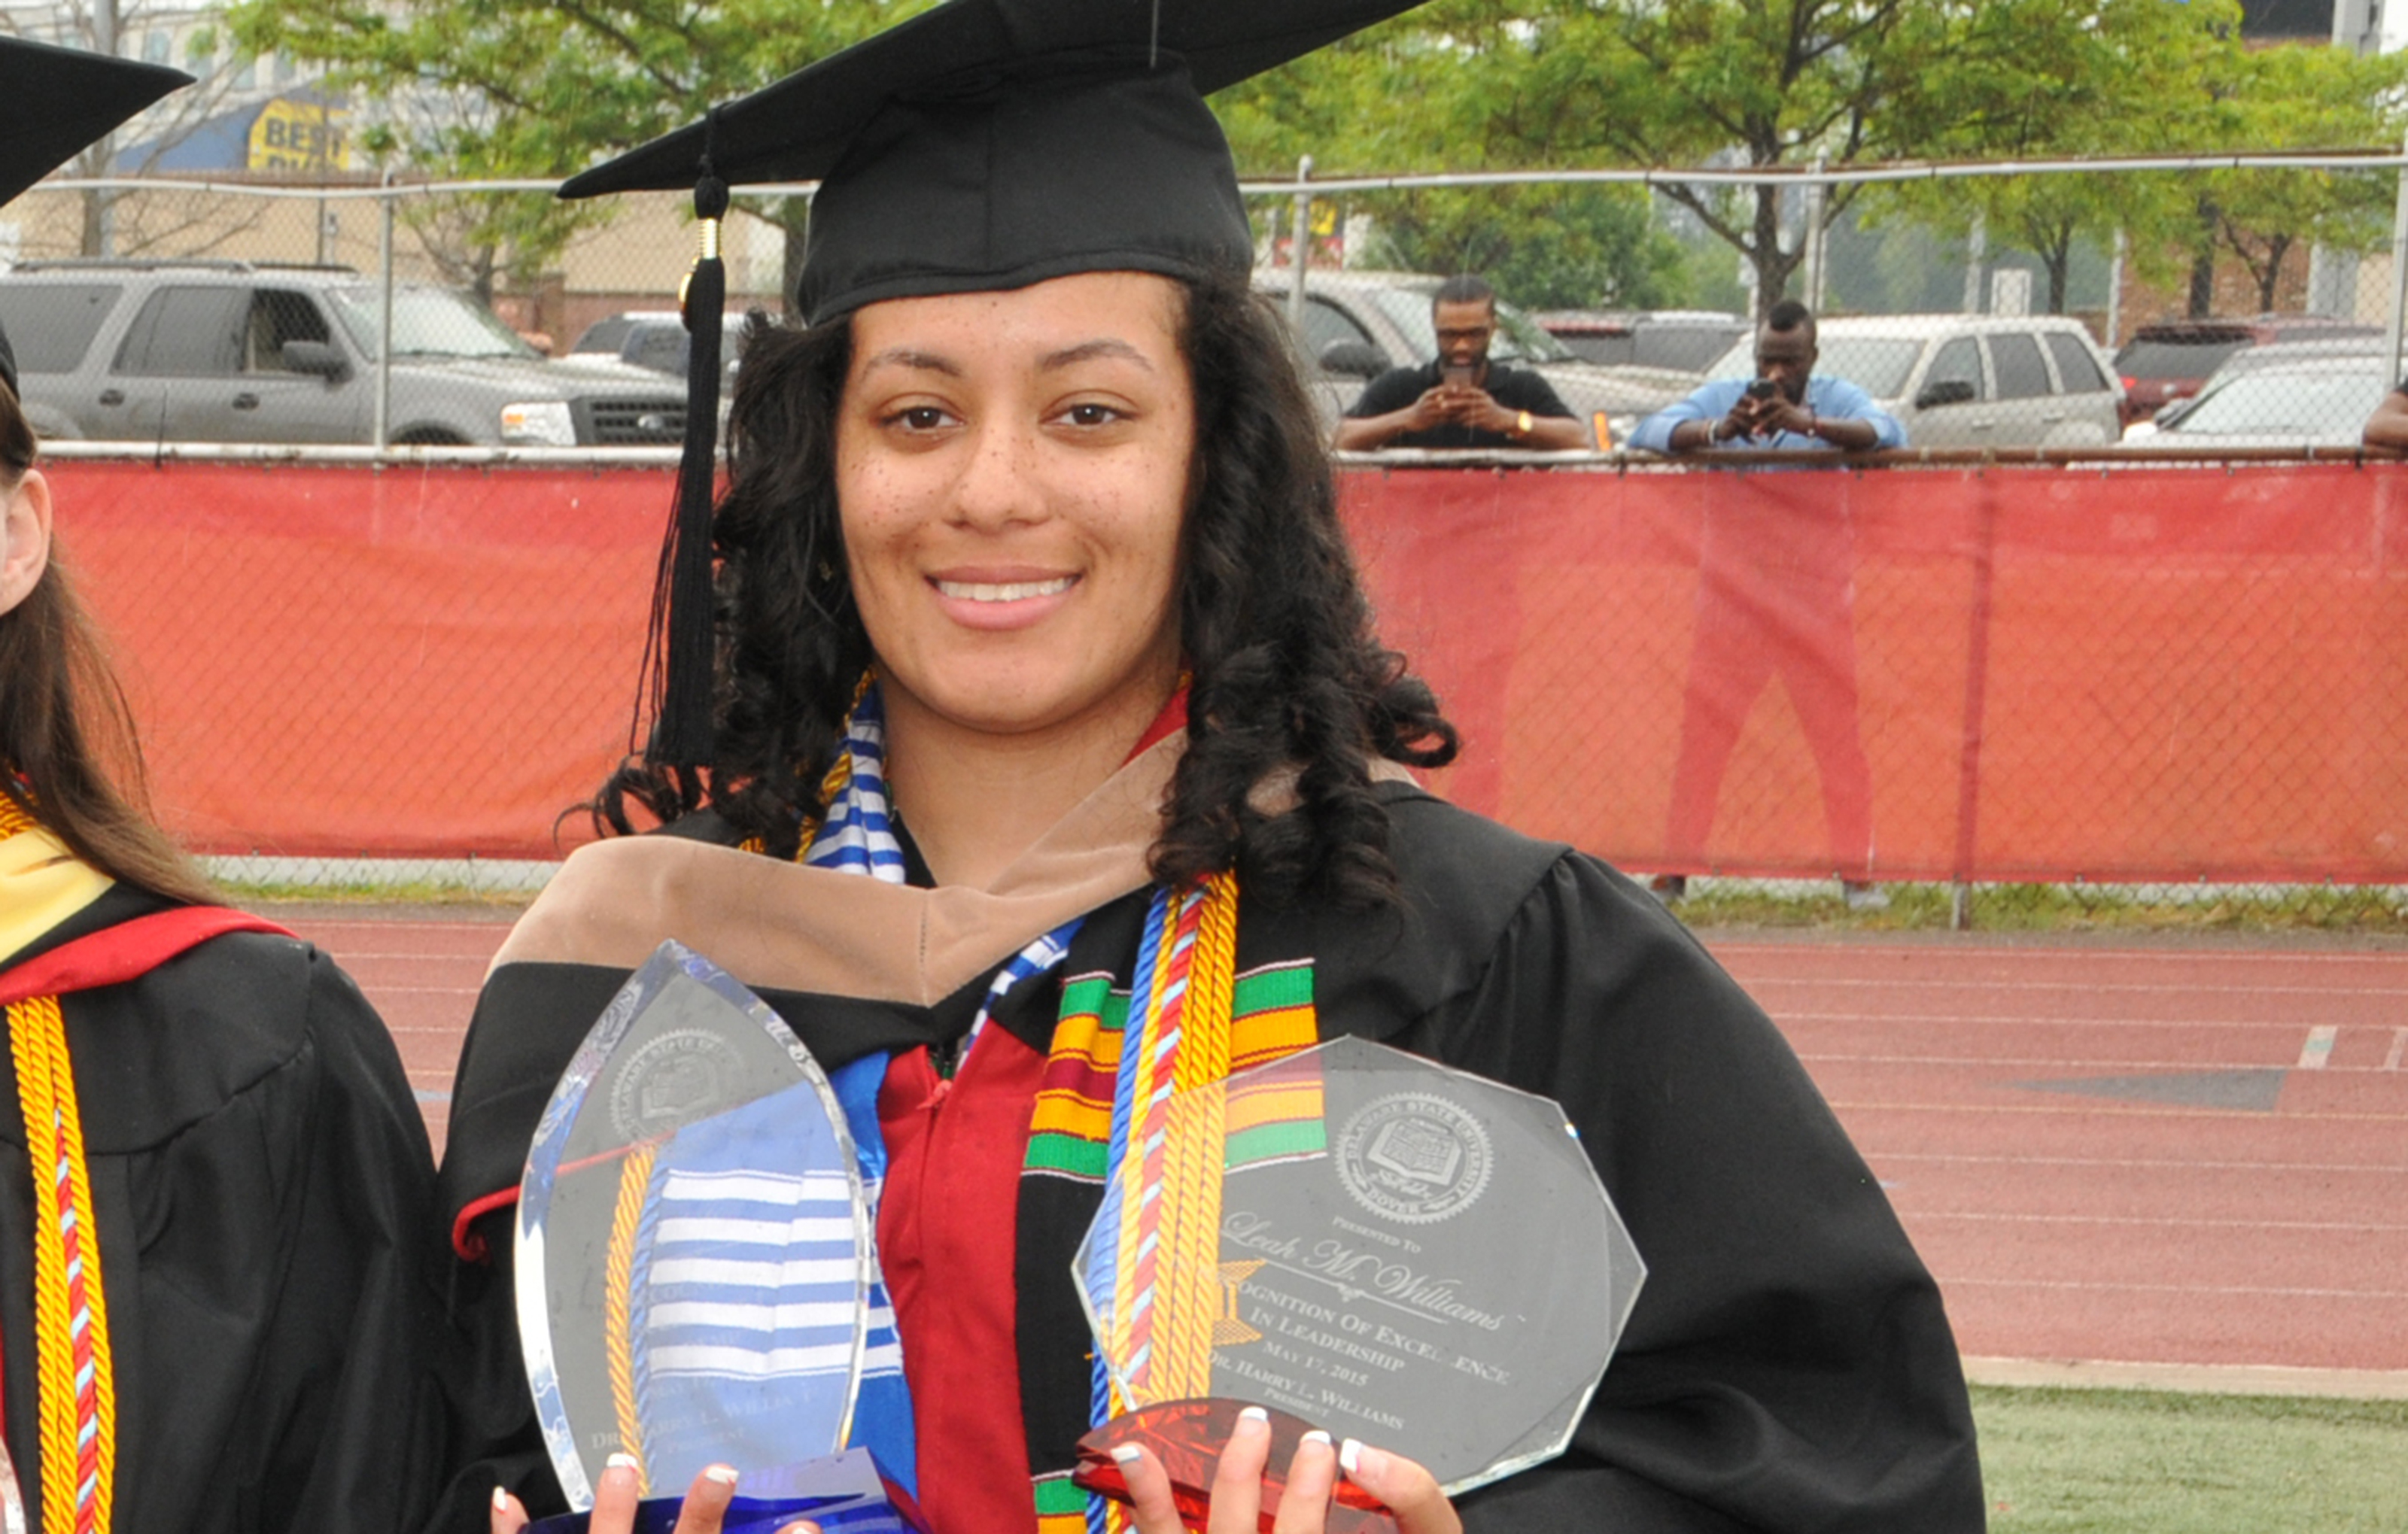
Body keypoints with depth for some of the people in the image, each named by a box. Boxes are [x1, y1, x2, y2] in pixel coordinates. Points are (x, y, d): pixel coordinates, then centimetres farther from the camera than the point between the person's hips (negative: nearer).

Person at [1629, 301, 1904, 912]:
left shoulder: (1836, 400, 2)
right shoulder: (1720, 398, 5)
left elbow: (1889, 433, -17)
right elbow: (1648, 434, -7)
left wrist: (1810, 424, -32)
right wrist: (1715, 432, -26)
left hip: (1817, 599, -1)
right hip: (1731, 596, 1)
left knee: (1839, 733, -3)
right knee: (1701, 731, -4)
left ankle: (1857, 873, 8)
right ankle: (1675, 870, 3)